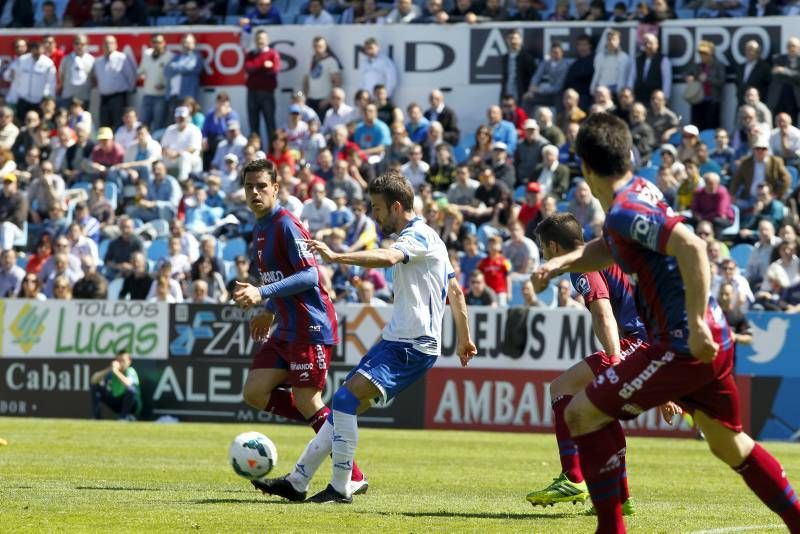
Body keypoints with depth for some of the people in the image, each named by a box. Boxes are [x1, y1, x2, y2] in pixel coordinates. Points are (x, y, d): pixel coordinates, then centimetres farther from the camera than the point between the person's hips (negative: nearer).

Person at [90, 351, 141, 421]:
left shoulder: (130, 371, -17)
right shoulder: (111, 372, -5)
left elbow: (128, 383, -41)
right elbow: (93, 380, -16)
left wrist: (116, 371, -37)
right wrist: (108, 369, -25)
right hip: (116, 403, 4)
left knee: (130, 389, -37)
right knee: (96, 387, -9)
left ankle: (124, 417, -21)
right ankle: (96, 417, -8)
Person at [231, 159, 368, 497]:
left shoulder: (286, 225, -14)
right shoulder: (260, 228, 14)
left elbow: (309, 276, -23)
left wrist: (263, 294, -30)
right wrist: (269, 312, 27)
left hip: (311, 327, -9)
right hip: (287, 330, 9)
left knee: (308, 402, -8)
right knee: (255, 393, 1)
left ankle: (354, 478, 0)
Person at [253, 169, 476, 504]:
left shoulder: (419, 235, -12)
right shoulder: (417, 236, 20)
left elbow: (387, 258, -35)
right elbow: (455, 291, 26)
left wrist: (335, 257, -43)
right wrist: (464, 339, 30)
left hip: (412, 346, -10)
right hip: (395, 340, 10)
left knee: (346, 399, -20)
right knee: (344, 405, 9)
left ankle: (340, 488, -17)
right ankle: (297, 482, 12)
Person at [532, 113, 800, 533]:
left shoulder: (625, 212, -18)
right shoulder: (641, 189, 10)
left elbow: (692, 247, -31)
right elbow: (607, 249, 24)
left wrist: (696, 322, -30)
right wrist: (561, 263, 6)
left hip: (685, 345, -10)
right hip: (712, 341, 10)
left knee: (582, 414, -4)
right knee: (730, 446, 25)